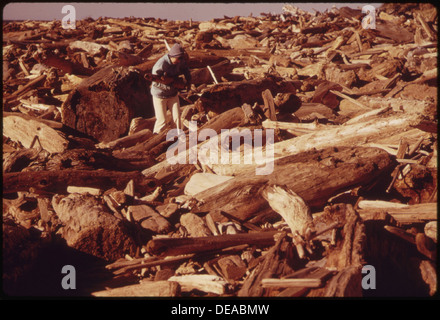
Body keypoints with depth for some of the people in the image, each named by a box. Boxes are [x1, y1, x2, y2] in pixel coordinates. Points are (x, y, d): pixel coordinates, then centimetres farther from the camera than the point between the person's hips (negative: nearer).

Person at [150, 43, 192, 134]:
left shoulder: (180, 61, -9)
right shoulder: (160, 65, -27)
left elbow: (185, 68, 15)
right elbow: (156, 83, -25)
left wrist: (188, 81, 2)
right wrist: (173, 85, -29)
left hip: (173, 94, 5)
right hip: (160, 95, -5)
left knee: (177, 118, -1)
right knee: (162, 120, -2)